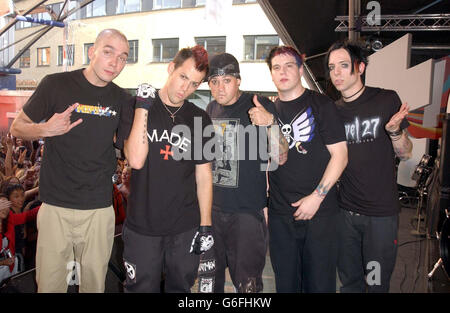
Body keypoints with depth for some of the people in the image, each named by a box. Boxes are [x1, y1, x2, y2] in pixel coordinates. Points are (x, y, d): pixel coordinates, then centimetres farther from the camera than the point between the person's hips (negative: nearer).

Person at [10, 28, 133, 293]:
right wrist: (46, 129, -17)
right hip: (56, 205, -2)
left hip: (100, 208, 2)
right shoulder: (56, 85, -4)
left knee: (95, 284, 12)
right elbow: (17, 128, 3)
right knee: (50, 283, 7)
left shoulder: (122, 100, 4)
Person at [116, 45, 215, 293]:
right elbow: (136, 160, -15)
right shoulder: (136, 108, -1)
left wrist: (205, 225, 2)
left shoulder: (200, 119, 4)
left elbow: (203, 175, 5)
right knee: (141, 287, 12)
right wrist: (143, 107, -16)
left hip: (185, 228, 2)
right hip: (141, 226, -1)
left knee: (181, 286, 16)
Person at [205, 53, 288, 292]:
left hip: (247, 211, -5)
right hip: (212, 209, 6)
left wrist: (270, 123, -31)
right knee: (210, 278, 18)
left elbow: (280, 158, -15)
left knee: (247, 283, 1)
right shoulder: (211, 109, 7)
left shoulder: (259, 106, -9)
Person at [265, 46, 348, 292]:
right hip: (280, 213, 3)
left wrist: (317, 196, -12)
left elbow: (340, 155, -7)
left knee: (320, 282, 8)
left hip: (319, 211, -3)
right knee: (285, 283, 13)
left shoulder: (320, 104, -2)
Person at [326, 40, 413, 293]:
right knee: (349, 281, 16)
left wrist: (395, 130, -22)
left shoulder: (387, 99, -4)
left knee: (377, 282, 10)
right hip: (346, 210, 3)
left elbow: (406, 154, 1)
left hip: (381, 212, -3)